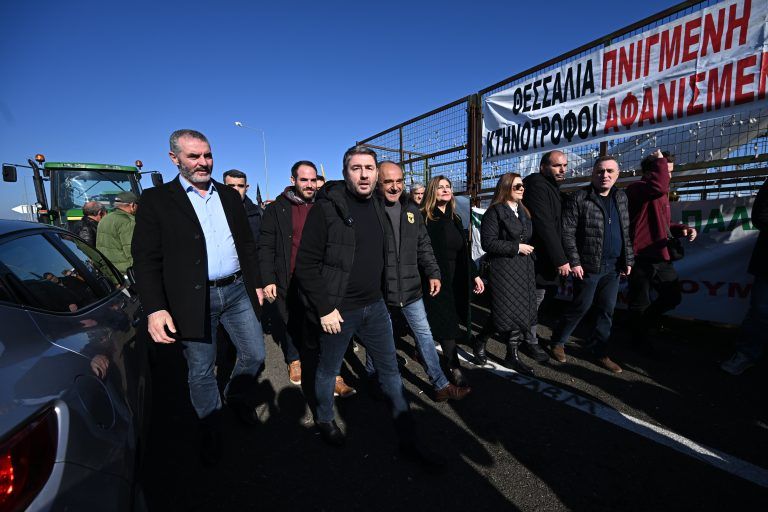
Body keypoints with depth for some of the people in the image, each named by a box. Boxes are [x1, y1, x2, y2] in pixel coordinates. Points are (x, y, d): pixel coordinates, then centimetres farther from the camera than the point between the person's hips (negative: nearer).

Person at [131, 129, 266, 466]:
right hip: (194, 299, -3)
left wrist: (256, 283, 11)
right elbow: (146, 259, -8)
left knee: (255, 355, 13)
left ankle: (238, 397, 44)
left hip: (237, 291, 4)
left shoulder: (229, 195, 10)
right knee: (201, 372, 11)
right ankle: (210, 432, 36)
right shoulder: (156, 199, -3)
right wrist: (155, 308, -16)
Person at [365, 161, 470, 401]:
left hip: (410, 289, 5)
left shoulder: (411, 209, 7)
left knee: (425, 335, 13)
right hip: (378, 291, -4)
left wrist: (433, 273, 5)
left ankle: (441, 386, 27)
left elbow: (424, 246, 13)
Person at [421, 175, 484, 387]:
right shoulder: (423, 218, -10)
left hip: (455, 279, 7)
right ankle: (454, 368, 9)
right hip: (434, 279, -6)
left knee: (449, 321, 11)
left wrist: (474, 274, 12)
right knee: (446, 323, -3)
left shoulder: (455, 219, 12)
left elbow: (463, 251, 15)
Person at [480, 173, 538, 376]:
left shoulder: (524, 211, 17)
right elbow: (488, 242, -16)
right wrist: (517, 247, -16)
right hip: (504, 270, -8)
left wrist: (529, 249, 9)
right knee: (508, 312, -5)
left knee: (521, 312, 8)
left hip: (524, 269, 8)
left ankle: (512, 355, 18)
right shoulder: (495, 211, -8)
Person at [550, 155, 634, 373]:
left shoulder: (621, 198, 11)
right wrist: (574, 262, -16)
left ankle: (600, 352, 25)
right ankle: (558, 341, 23)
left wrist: (628, 259, 11)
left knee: (606, 311, 11)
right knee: (580, 307, 3)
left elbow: (626, 232, 15)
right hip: (588, 266, -6)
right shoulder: (578, 198, -9)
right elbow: (567, 232, -12)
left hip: (613, 267, 6)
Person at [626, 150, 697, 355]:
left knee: (673, 297, 14)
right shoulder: (636, 188, -12)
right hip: (641, 257, -8)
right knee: (641, 303, 7)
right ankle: (640, 337, 29)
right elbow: (658, 187, -35)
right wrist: (660, 160, -18)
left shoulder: (662, 193, 18)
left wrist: (682, 229, 6)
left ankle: (646, 321, 39)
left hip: (661, 256, 8)